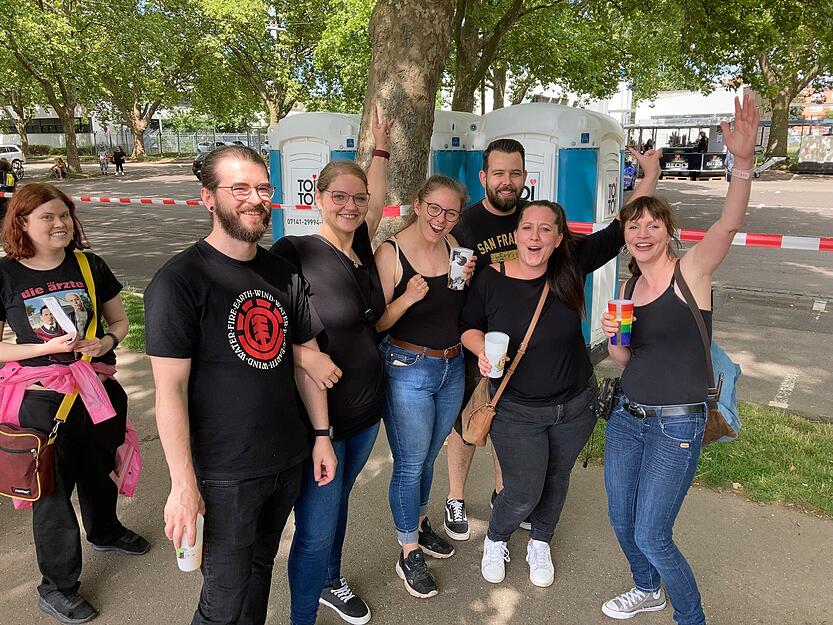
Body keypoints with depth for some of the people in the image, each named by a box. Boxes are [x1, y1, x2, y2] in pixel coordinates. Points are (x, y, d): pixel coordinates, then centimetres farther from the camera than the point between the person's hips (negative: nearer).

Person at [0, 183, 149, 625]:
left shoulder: (89, 266, -2)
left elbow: (118, 320, 7)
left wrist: (105, 343, -14)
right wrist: (47, 347, -20)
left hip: (98, 387, 3)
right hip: (41, 397, -3)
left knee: (100, 469, 22)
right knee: (53, 486, 9)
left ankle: (104, 531, 53)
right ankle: (56, 587, 28)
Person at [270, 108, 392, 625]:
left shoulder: (361, 248, 3)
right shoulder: (296, 252, -16)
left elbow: (376, 201, 19)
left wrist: (381, 147, 24)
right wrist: (304, 354, -26)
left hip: (367, 406, 7)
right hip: (320, 412, -7)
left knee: (339, 500, 26)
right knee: (316, 530, 3)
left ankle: (331, 582, 48)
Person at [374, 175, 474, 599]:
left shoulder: (453, 248, 3)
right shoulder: (390, 253, -14)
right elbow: (377, 323, -14)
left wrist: (468, 280, -5)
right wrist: (408, 298, -30)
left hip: (452, 368, 6)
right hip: (407, 369, -5)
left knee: (428, 457, 21)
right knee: (410, 464, 3)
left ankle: (419, 525, 43)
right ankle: (409, 553, 22)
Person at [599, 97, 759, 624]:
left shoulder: (692, 270, -9)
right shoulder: (630, 288, 8)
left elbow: (729, 225, -30)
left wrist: (744, 161, -45)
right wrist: (614, 336, -9)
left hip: (677, 425, -6)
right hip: (627, 416, 6)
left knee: (651, 536, -3)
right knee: (621, 520, 17)